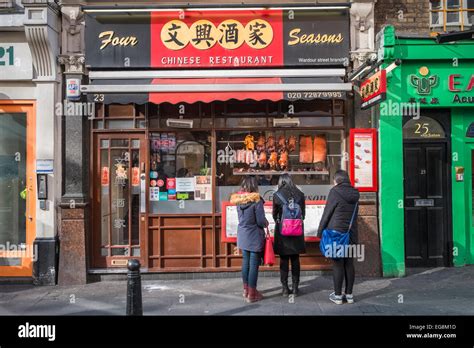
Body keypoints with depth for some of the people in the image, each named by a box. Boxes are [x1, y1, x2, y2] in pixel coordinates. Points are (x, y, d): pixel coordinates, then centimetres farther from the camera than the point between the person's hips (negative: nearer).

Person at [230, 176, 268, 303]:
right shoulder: (256, 200, -18)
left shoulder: (238, 200, 0)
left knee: (245, 262, 17)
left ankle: (246, 289, 29)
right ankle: (252, 294, 10)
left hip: (242, 235, 6)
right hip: (254, 236, -6)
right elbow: (261, 221, -16)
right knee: (254, 264, 2)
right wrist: (266, 223, 5)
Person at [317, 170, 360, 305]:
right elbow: (355, 215, 10)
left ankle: (338, 295, 7)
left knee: (337, 264, 0)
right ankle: (349, 295, 17)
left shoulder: (335, 192, -10)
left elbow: (327, 213, -9)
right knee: (349, 264, 10)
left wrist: (320, 232, -2)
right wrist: (351, 230, 15)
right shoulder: (354, 194, 7)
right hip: (351, 234, 6)